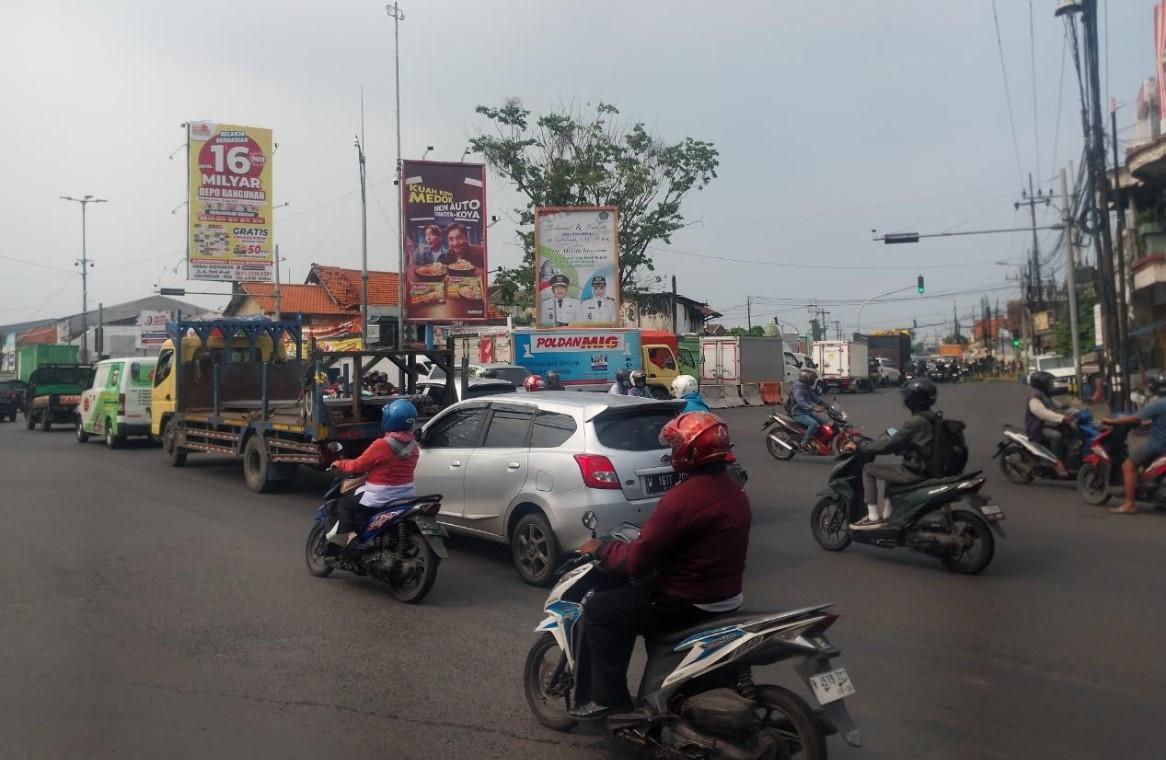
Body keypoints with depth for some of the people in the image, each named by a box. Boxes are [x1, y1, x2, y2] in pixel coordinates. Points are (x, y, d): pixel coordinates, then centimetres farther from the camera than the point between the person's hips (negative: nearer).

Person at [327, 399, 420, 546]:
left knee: (344, 505, 10)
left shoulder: (381, 445, -21)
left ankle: (349, 534, -8)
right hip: (406, 497, 6)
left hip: (380, 498, -6)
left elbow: (358, 465, -12)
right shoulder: (414, 446, -1)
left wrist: (340, 464, 6)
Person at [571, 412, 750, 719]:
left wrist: (601, 550, -2)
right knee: (632, 597, 31)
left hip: (690, 602, -9)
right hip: (727, 593, 9)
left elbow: (638, 562, -19)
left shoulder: (683, 498, -23)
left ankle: (609, 697, 5)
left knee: (599, 610, 0)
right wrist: (643, 538, 21)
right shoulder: (733, 490, 5)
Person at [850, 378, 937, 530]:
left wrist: (863, 446, -9)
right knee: (889, 470, 33)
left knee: (868, 469, -3)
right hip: (927, 468, 10)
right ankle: (886, 515, 32)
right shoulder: (931, 419, 8)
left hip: (914, 471, -10)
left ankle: (873, 518, -2)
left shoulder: (915, 422, -22)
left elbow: (890, 444, -21)